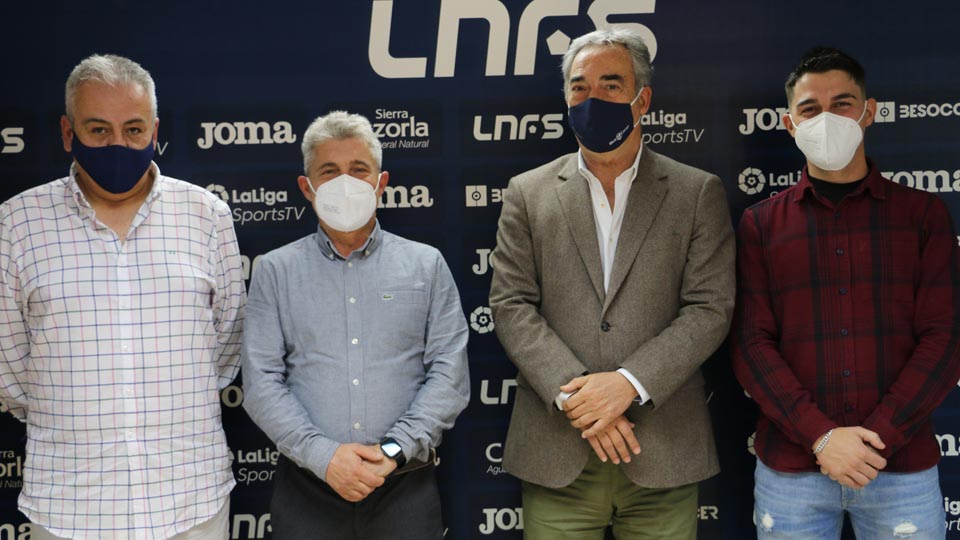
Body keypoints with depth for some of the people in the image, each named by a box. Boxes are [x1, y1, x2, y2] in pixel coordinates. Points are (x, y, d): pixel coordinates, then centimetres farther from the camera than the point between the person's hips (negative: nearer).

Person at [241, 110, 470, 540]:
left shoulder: (426, 265, 6)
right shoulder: (274, 271, 5)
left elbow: (449, 372, -1)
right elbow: (261, 382, -2)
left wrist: (394, 450, -12)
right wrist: (323, 455, -13)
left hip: (405, 486, 0)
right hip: (308, 486, 0)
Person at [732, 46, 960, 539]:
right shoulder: (761, 224, 5)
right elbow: (751, 344, -2)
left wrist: (879, 439, -12)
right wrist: (821, 436, -13)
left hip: (902, 465, 0)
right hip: (790, 468, 0)